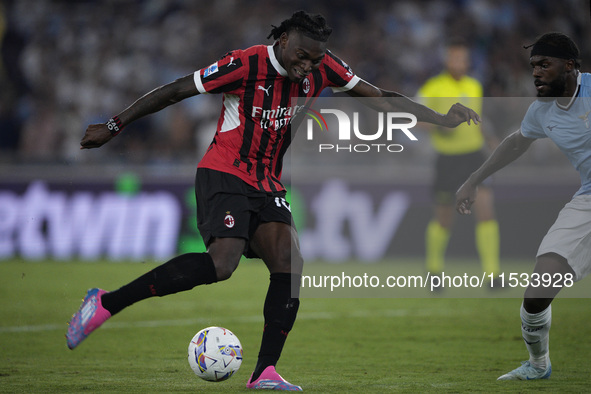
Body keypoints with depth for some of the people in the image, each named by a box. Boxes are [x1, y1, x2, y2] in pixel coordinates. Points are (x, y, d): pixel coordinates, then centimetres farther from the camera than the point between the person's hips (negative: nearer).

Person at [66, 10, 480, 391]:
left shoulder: (322, 67, -1)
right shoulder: (245, 64, -17)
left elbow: (379, 96, 5)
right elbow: (174, 92, -9)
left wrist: (442, 119, -2)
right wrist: (114, 126, -5)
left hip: (268, 186, 7)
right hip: (224, 175, -7)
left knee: (290, 266, -13)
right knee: (221, 264, -27)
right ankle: (105, 303, -21)